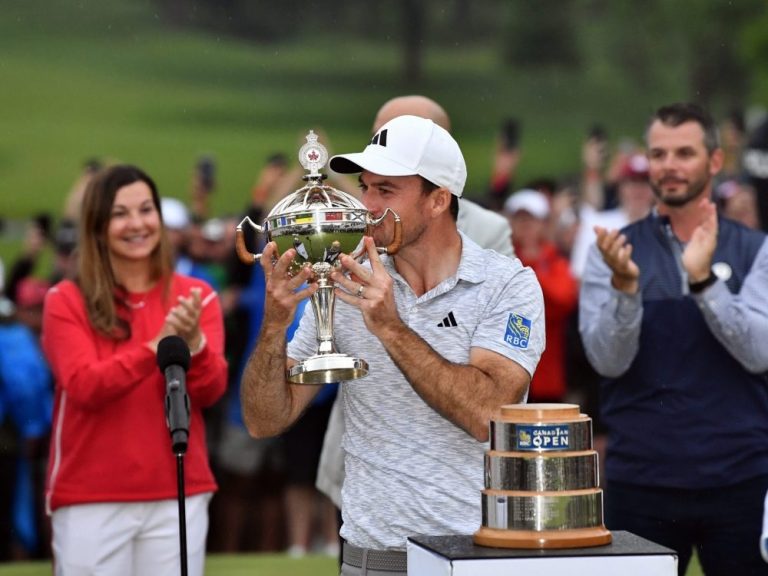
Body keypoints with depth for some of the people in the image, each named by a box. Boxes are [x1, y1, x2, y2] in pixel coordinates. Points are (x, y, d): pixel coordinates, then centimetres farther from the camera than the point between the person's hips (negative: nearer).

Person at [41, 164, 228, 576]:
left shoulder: (196, 296, 6)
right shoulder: (67, 301, -1)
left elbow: (211, 391, -3)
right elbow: (83, 387, -13)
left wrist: (193, 342, -25)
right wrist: (157, 346, -27)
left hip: (178, 496, 2)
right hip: (91, 501, -2)